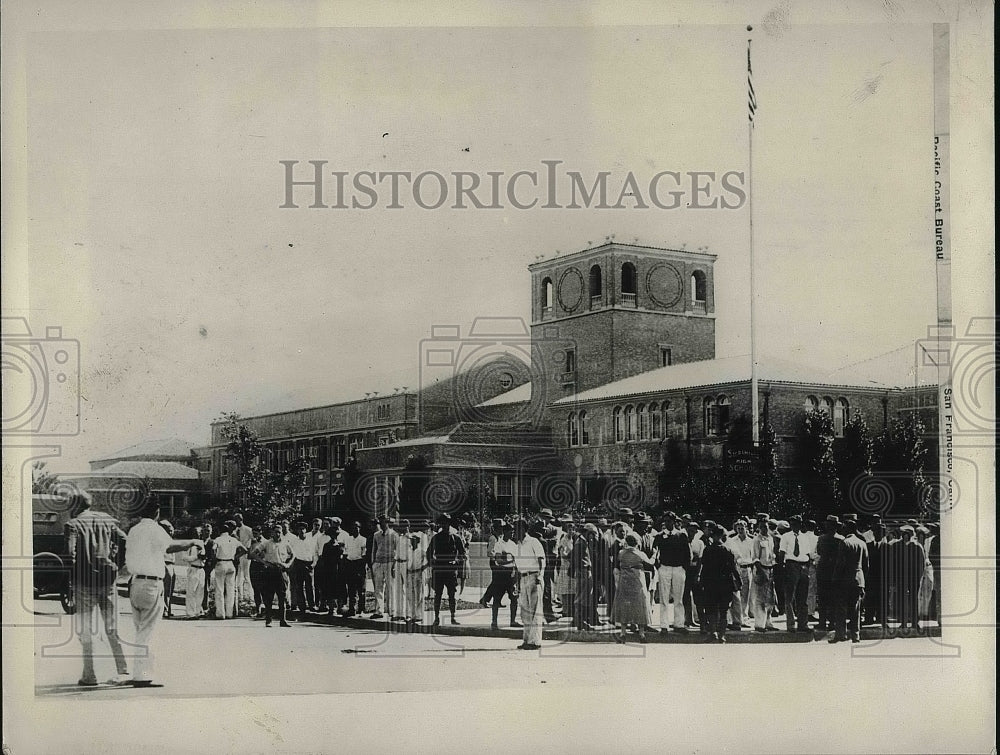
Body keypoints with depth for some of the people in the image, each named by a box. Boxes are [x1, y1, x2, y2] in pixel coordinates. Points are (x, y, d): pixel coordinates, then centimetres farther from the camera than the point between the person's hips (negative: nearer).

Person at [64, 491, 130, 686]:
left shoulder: (73, 524, -4)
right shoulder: (107, 520, 9)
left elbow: (70, 553, -15)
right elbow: (125, 542, 1)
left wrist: (70, 577, -4)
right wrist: (116, 565, 10)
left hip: (85, 582, -4)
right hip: (108, 579, 4)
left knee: (85, 630, 7)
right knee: (112, 629, 10)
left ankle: (89, 675, 7)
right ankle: (123, 672, 4)